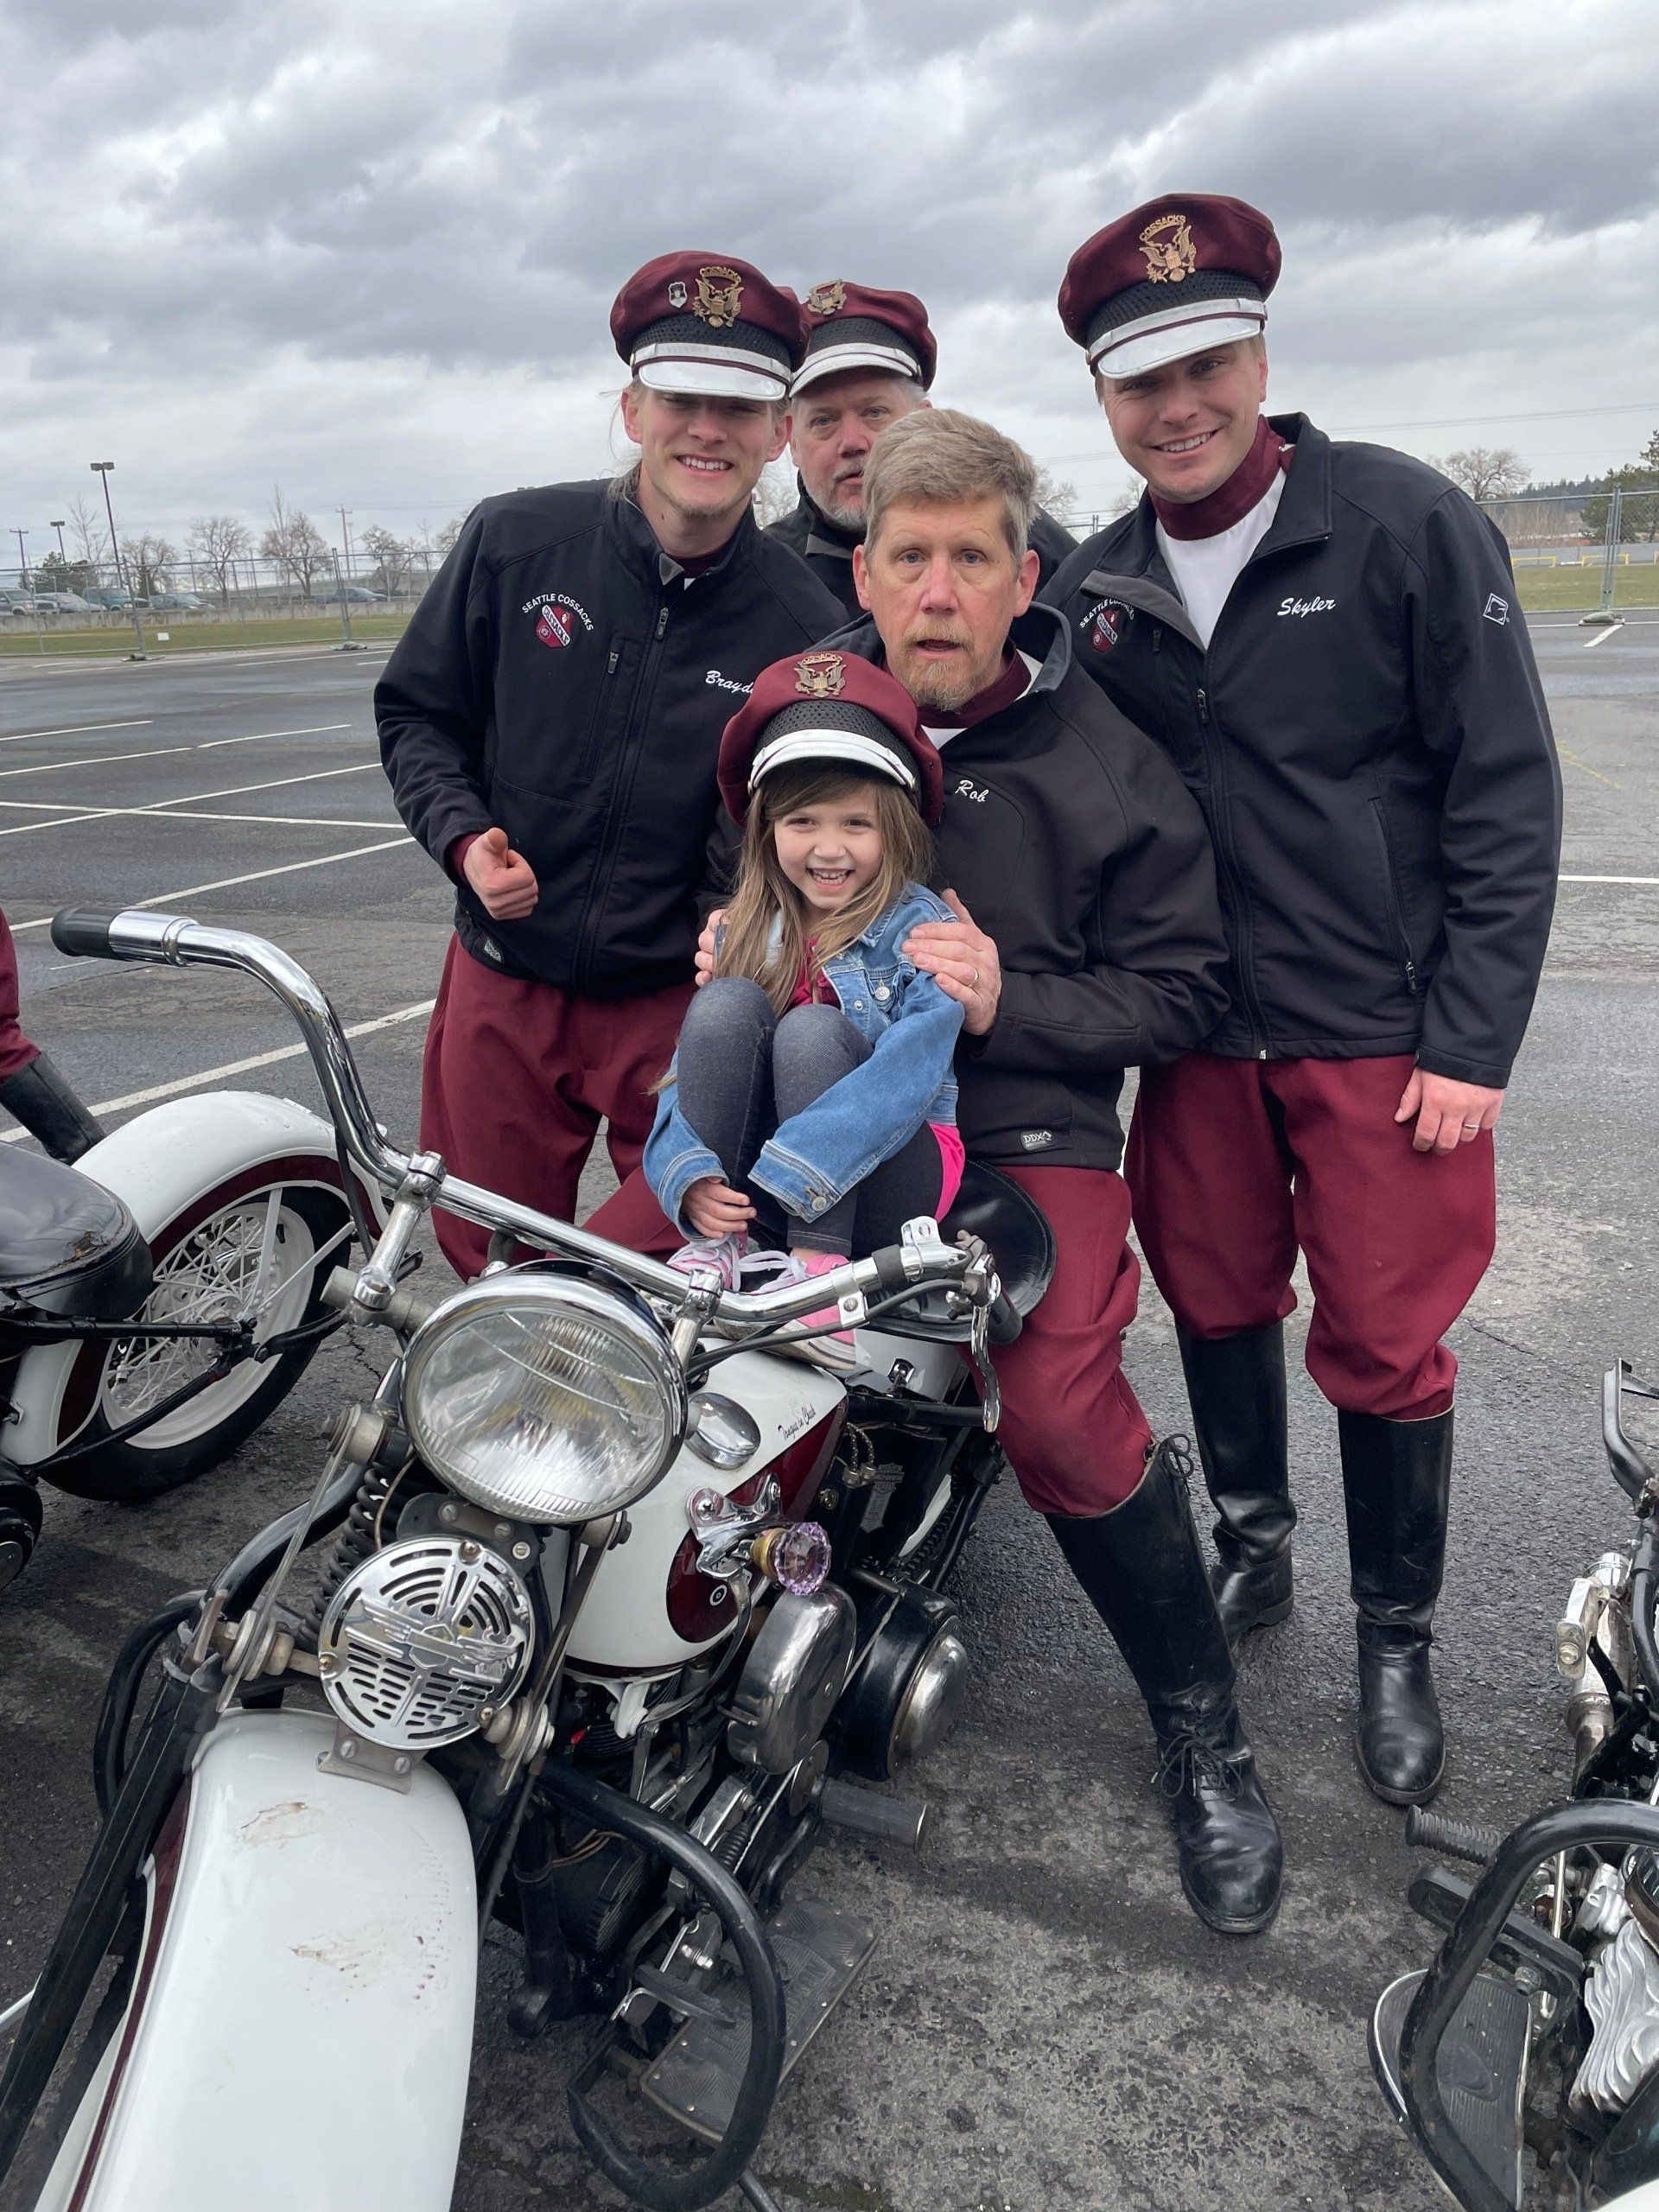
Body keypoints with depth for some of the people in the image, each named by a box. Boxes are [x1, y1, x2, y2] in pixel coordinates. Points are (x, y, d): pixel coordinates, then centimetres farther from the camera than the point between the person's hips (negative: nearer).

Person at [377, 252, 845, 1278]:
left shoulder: (806, 626, -9)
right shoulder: (515, 540, -5)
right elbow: (416, 708, 7)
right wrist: (463, 837, -10)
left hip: (680, 1002, -1)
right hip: (502, 989, 2)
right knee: (493, 1272, 16)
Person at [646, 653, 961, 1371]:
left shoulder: (922, 929, -10)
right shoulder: (745, 932, 3)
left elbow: (906, 1078, -23)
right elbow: (688, 1067, -3)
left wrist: (785, 1174, -32)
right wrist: (691, 1175, -23)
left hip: (887, 1172, -3)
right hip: (749, 1190, 3)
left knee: (812, 1031, -29)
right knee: (726, 1005, -21)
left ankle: (821, 1263, -28)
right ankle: (716, 1243, -20)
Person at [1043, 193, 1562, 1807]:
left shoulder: (1405, 525, -7)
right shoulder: (1089, 588, 6)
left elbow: (1507, 789, -8)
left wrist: (1473, 1039, -11)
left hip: (1387, 1036, -4)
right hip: (1196, 1035, 4)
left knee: (1383, 1349, 4)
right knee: (1216, 1301, 14)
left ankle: (1396, 1643, 25)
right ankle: (1251, 1548, 38)